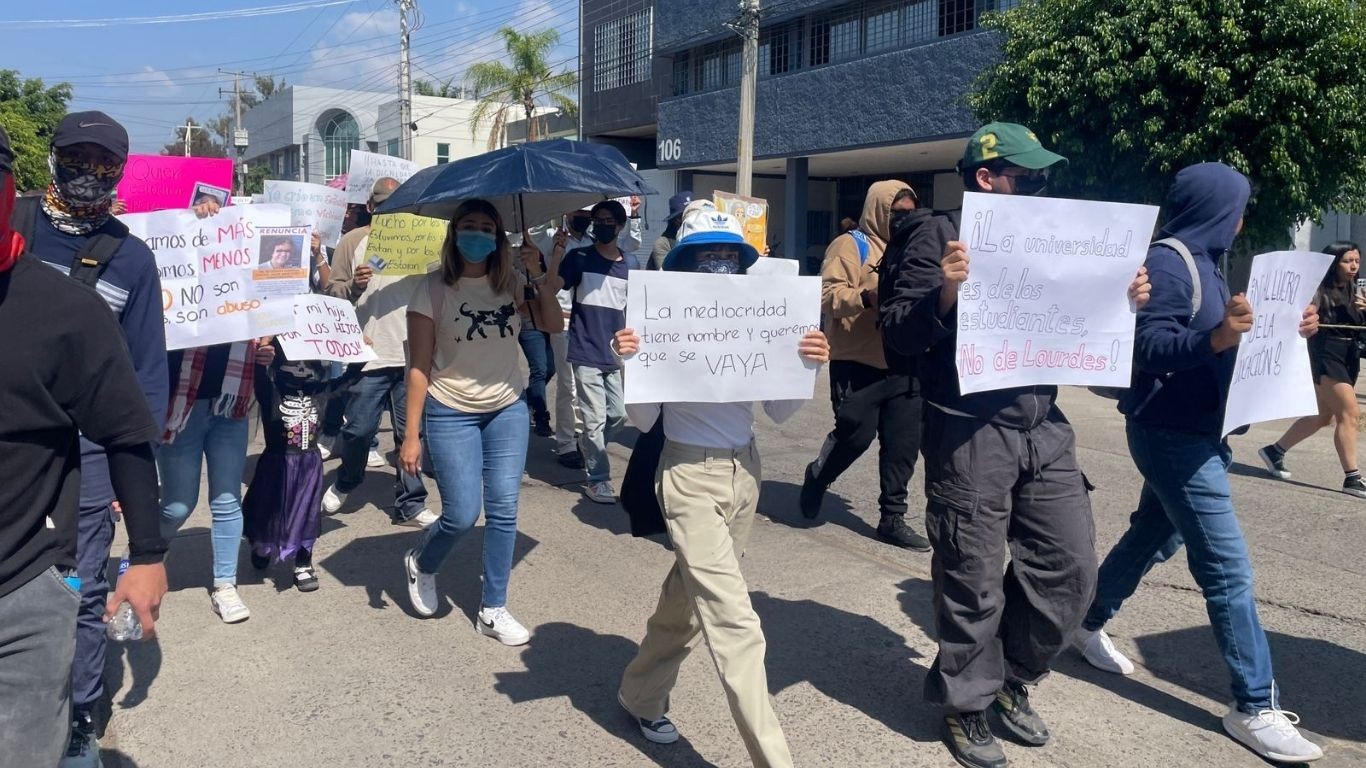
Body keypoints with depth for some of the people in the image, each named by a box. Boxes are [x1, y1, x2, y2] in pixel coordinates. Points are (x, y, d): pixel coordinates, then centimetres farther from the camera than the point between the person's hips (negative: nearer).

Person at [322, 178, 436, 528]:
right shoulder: (352, 241, 4)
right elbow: (332, 293, 1)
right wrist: (353, 286, -18)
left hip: (413, 355, 2)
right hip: (367, 354, -2)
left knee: (410, 432, 6)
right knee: (359, 429, 4)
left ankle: (410, 505, 15)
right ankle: (344, 484, 32)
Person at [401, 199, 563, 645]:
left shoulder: (511, 284, 1)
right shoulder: (433, 288, -9)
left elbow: (554, 325, -8)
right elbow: (419, 365, -10)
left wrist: (538, 274, -16)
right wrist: (411, 434, -12)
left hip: (508, 410, 4)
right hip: (451, 413, -3)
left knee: (503, 511, 3)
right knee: (463, 514, -5)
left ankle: (493, 610, 18)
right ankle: (420, 564, 30)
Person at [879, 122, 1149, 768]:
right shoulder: (936, 235, -5)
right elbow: (897, 339, -11)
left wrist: (1120, 302, 2)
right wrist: (945, 293, -27)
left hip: (1044, 428, 7)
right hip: (969, 432, -6)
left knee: (1070, 569, 9)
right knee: (975, 582, 3)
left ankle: (1012, 678, 33)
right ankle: (967, 705, 25)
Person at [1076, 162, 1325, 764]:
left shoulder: (1204, 262, 14)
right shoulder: (1168, 262, -16)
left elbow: (1214, 343, 16)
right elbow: (1150, 346, -26)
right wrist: (1214, 338, -42)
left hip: (1194, 432, 10)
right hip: (1173, 434, -10)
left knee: (1153, 538, 20)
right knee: (1228, 568, -7)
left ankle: (1089, 622, 37)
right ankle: (1256, 708, 2)